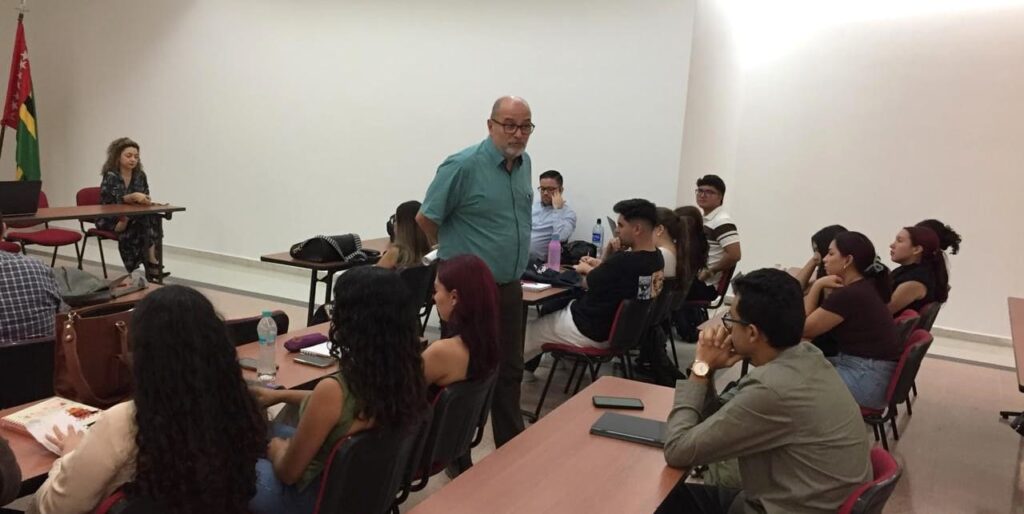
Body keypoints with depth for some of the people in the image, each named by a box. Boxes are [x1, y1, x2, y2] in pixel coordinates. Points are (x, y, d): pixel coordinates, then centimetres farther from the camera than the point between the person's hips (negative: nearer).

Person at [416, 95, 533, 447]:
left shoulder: (524, 163, 6)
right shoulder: (463, 166, -17)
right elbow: (425, 220, -9)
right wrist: (454, 253, 6)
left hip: (510, 287, 7)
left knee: (509, 371, 16)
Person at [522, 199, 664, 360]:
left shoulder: (622, 261, -32)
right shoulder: (657, 257, -5)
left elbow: (591, 283, -12)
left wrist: (586, 269, 8)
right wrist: (600, 266, 3)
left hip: (592, 331, -9)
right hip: (618, 328, 9)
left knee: (526, 334, 10)